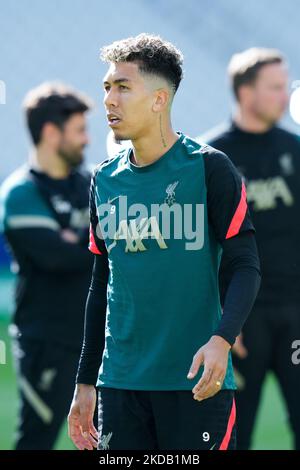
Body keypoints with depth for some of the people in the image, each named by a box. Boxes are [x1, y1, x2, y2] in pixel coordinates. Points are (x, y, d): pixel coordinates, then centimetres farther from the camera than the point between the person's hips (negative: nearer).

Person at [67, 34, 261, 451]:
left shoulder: (208, 167, -4)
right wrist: (85, 381, 17)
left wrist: (222, 339, -24)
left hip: (195, 382, -5)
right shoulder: (104, 180, 11)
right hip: (120, 382, 5)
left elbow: (247, 266, -7)